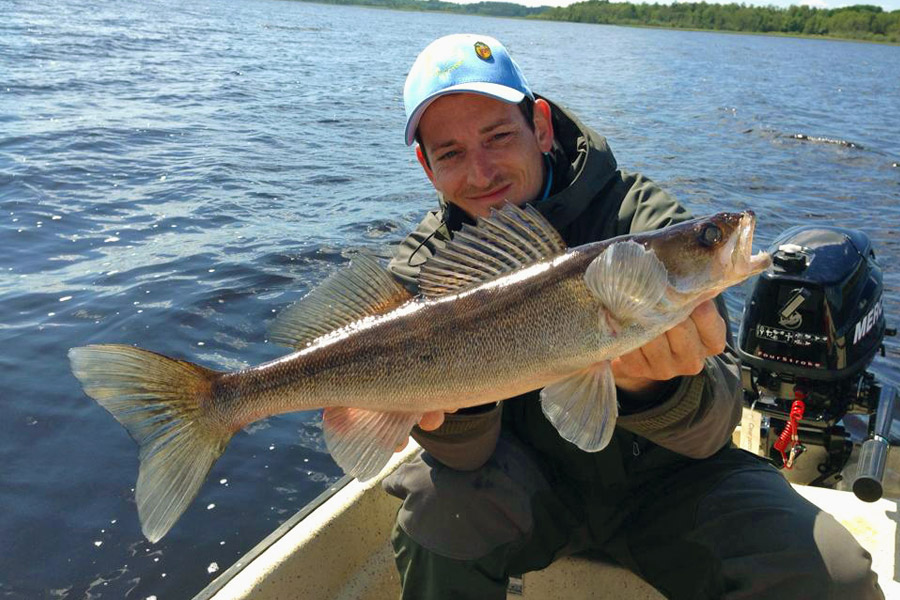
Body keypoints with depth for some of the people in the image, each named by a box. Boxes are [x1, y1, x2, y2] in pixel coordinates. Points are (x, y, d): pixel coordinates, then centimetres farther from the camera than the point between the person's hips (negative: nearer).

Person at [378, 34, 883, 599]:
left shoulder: (644, 217, -17)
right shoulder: (426, 263, -10)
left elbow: (712, 429, -21)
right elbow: (471, 452, -19)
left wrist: (653, 385, -44)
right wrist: (453, 404, -43)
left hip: (662, 476, 0)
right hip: (531, 483, 1)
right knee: (443, 497, -29)